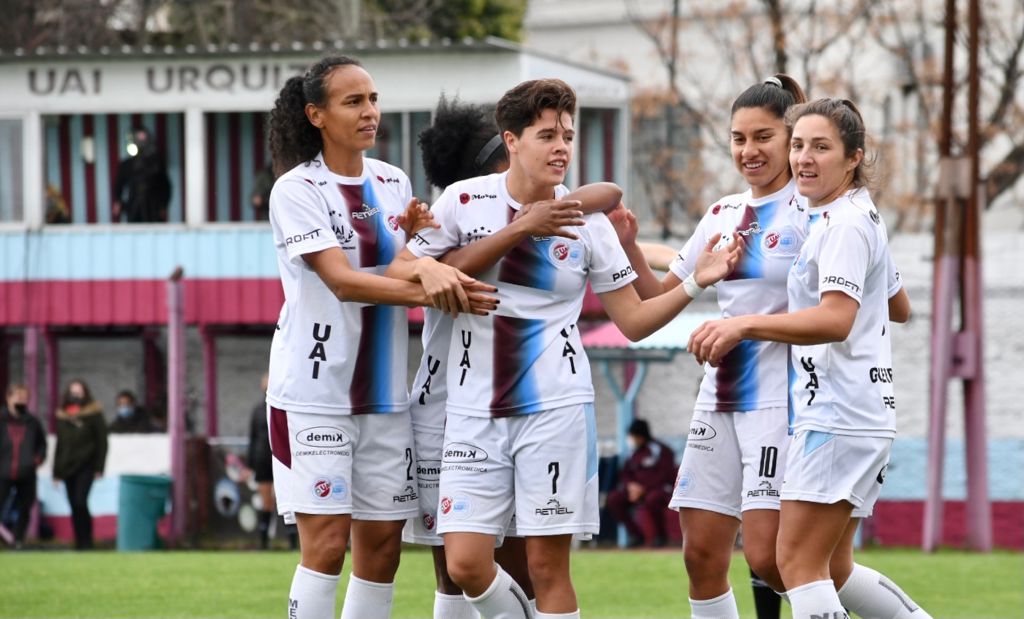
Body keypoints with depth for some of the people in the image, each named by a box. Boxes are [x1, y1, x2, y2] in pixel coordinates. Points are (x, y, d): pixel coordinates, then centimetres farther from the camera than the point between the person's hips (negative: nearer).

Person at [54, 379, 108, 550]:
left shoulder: (93, 414, 1)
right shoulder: (62, 417, 13)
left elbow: (102, 442, -1)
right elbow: (59, 445, 17)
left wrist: (99, 467, -8)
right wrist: (56, 471, 13)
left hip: (86, 466, -5)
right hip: (67, 467, 5)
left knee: (80, 502, -18)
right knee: (75, 506, 4)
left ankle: (86, 542, -13)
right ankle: (80, 543, 9)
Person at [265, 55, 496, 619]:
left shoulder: (394, 183, 10)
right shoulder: (297, 189, -8)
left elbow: (406, 273, 10)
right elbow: (341, 280, -18)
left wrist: (427, 264, -13)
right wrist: (428, 289, -27)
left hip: (383, 395, 6)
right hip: (314, 389, -6)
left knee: (382, 545, 5)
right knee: (326, 543, -11)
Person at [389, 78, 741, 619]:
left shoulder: (586, 220, 3)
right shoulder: (465, 200, 2)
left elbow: (633, 320, 6)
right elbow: (399, 272, 7)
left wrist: (697, 282, -8)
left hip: (556, 407, -1)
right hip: (475, 409, 1)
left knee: (547, 564, -3)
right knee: (465, 563, -7)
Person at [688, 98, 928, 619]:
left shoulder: (845, 224, -13)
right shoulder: (858, 219, 18)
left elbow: (836, 320, -27)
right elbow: (898, 307, 30)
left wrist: (746, 325, -34)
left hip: (836, 419, -11)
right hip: (862, 418, 11)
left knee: (798, 564, -10)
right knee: (832, 570, 14)